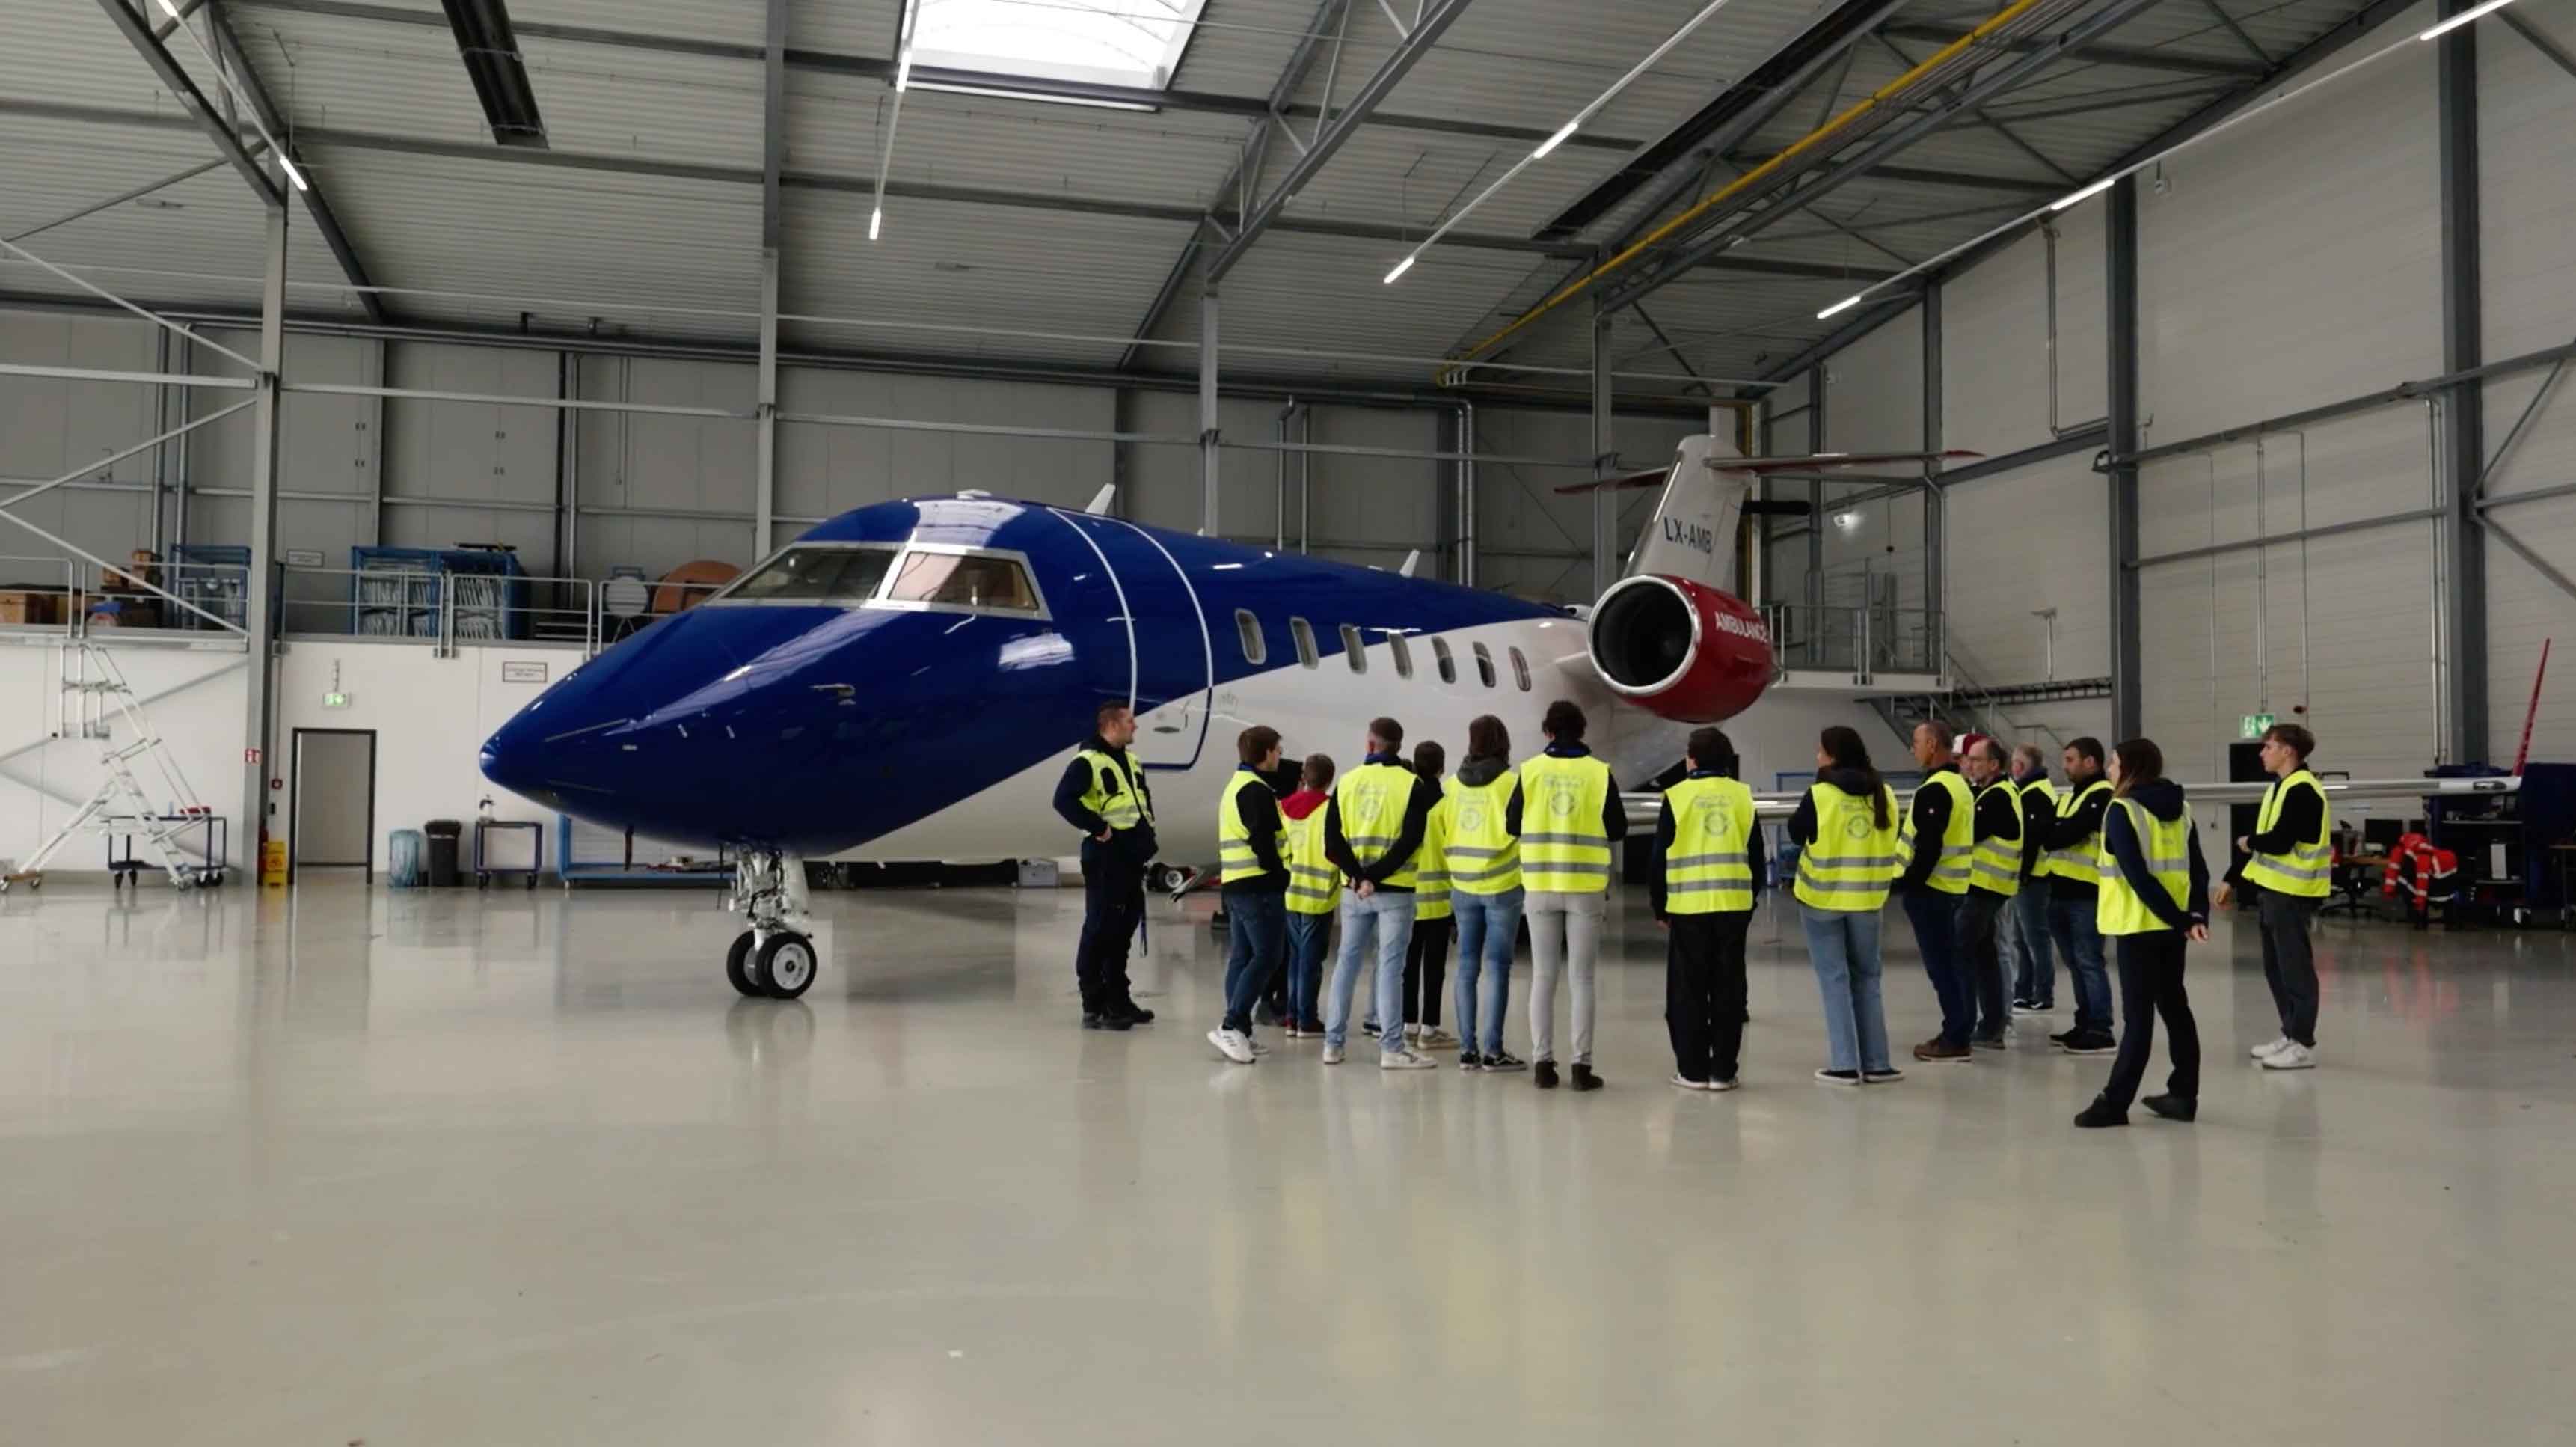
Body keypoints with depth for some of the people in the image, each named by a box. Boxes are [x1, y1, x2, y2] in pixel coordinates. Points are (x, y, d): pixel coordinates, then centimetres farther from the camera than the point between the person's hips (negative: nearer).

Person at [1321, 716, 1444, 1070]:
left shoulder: (1347, 782, 5)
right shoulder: (1413, 785, -5)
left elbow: (1332, 842, -4)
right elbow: (1410, 841, -15)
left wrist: (1359, 875, -9)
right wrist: (1375, 876, -13)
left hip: (1354, 891, 3)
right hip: (1395, 891, -3)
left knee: (1347, 962, 11)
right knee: (1390, 966, -1)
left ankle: (1333, 1044, 14)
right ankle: (1391, 1049, -2)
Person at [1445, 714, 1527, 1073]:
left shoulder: (1452, 784, 5)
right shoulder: (1513, 783, -9)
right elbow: (1520, 829, -14)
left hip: (1463, 887, 4)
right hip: (1502, 887, -4)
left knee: (1467, 967, 8)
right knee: (1497, 967, 0)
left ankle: (1468, 1049, 9)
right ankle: (1493, 1050, 1)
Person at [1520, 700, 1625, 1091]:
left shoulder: (1530, 770, -3)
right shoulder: (1599, 772, -4)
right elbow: (1618, 830, -1)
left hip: (1541, 887, 1)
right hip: (1586, 888, -1)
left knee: (1543, 977, 9)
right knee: (1580, 979, 5)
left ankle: (1543, 1062, 8)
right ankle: (1582, 1066, 4)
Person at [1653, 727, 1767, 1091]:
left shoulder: (1677, 796, -2)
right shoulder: (1743, 796, 5)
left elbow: (1661, 858, 0)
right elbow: (1756, 857, 9)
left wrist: (1660, 907, 10)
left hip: (1688, 907, -2)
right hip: (1734, 906, 2)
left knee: (1688, 992, 6)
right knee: (1728, 992, 8)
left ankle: (1693, 1069, 7)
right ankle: (1722, 1070, 9)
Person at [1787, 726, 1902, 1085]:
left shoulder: (1820, 794, -14)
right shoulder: (1884, 795, 0)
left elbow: (1797, 834, -1)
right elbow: (1887, 841, 10)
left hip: (1822, 896, -4)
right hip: (1866, 896, 4)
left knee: (1834, 979, 3)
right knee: (1866, 977, 15)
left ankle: (1845, 1064, 1)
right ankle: (1875, 1063, 16)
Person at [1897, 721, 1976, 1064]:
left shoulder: (1935, 789, -19)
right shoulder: (1959, 785, 13)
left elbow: (1928, 845, -24)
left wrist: (1909, 884, -17)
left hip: (1931, 888, -10)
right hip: (1953, 887, 10)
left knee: (1940, 964, -5)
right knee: (1952, 962, 14)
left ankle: (1955, 1040, -3)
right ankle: (1959, 1033, 19)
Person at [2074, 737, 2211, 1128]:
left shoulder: (2122, 810, -12)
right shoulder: (2180, 808, 11)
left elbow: (2137, 876, -18)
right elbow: (2198, 869, 5)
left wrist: (2178, 919, -13)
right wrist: (2196, 915, -4)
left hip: (2139, 925, -7)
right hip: (2172, 925, 7)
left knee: (2138, 1015, -6)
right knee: (2175, 1007, 15)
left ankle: (2115, 1102, -3)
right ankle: (2184, 1095, 20)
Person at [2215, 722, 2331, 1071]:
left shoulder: (2302, 790, -16)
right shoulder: (2279, 788, 15)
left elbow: (2279, 842, -23)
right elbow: (2257, 840, 20)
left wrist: (2249, 843, -3)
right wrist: (2233, 879, 19)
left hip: (2292, 893, -10)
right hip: (2271, 889, 10)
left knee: (2295, 967, -4)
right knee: (2275, 967, 14)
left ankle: (2304, 1044, 2)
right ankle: (2290, 1035, 23)